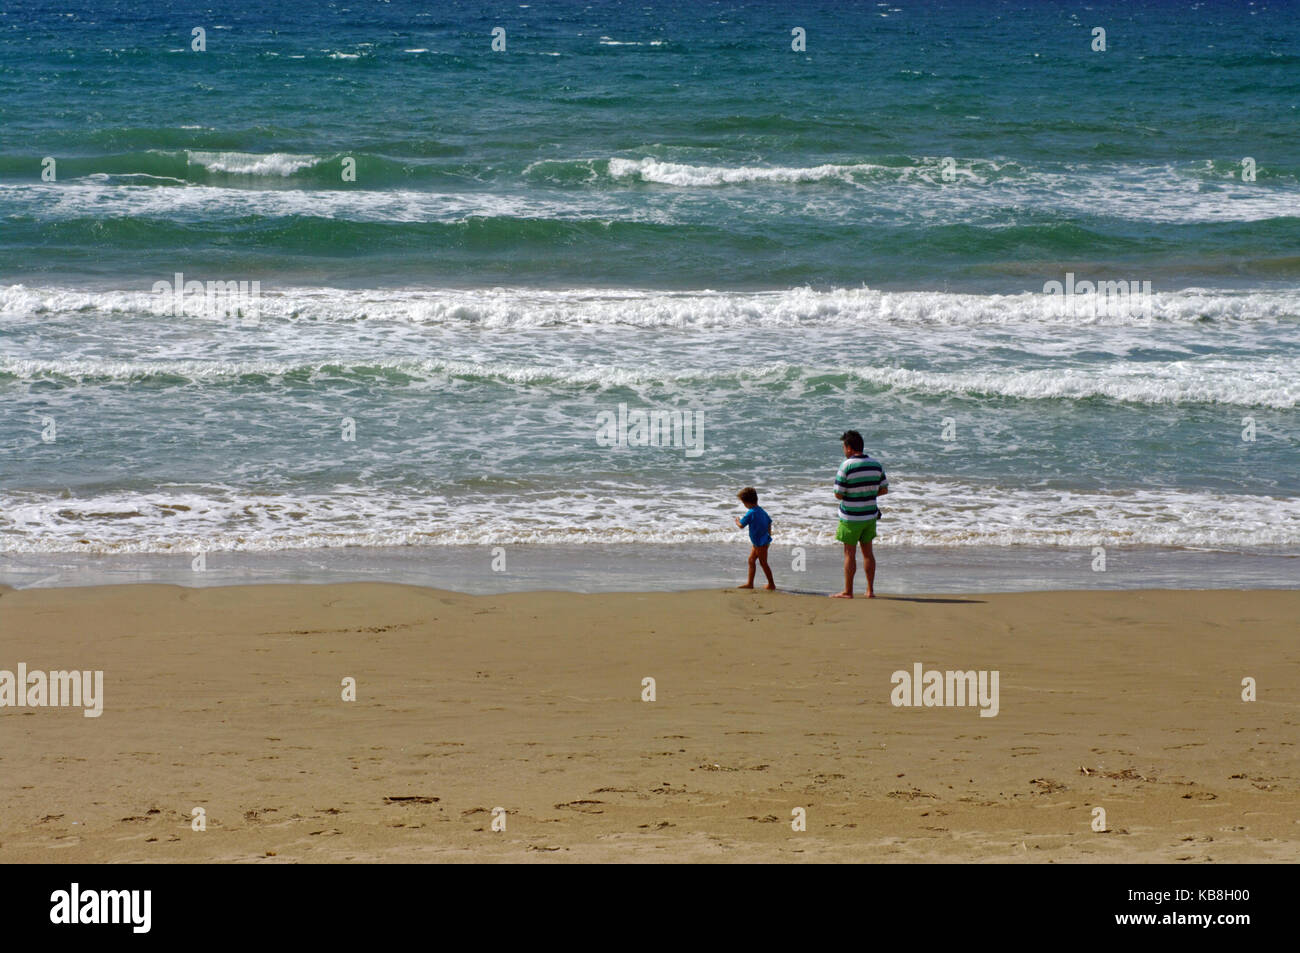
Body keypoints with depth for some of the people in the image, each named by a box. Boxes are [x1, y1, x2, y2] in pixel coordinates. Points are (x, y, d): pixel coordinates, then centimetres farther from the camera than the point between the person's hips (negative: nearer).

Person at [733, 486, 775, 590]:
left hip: (761, 543, -9)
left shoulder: (751, 513, -21)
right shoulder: (762, 511, 7)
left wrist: (737, 521, 8)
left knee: (763, 563, 1)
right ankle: (750, 583, 17)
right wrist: (768, 535, 24)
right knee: (751, 560, 14)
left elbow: (741, 525, -15)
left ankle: (771, 584, 10)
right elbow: (769, 523, 15)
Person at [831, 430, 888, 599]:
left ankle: (848, 591, 8)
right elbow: (884, 489, 8)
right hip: (870, 515, 5)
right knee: (867, 552, 14)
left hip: (851, 518, -5)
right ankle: (870, 590, 15)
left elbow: (838, 495, -14)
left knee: (850, 553, 3)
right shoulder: (876, 465, 1)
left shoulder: (846, 466, -16)